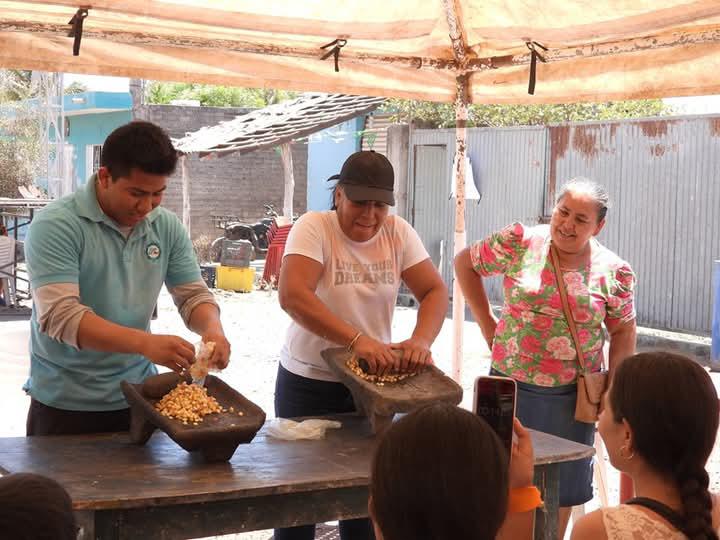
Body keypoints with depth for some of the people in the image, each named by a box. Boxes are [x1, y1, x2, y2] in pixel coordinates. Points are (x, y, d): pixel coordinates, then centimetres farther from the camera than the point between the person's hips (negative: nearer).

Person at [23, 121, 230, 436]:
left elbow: (193, 294, 6)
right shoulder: (55, 226, -16)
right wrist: (144, 343, -37)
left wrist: (212, 328, -18)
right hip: (65, 405, -4)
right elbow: (58, 315, -25)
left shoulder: (167, 226, 0)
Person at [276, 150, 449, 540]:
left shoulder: (398, 233, -3)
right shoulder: (313, 228, -16)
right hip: (308, 382, -3)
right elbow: (292, 295, -30)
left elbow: (435, 291, -5)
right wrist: (358, 339, -39)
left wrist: (421, 340, -26)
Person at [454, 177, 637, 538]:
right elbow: (465, 263, 4)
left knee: (561, 489, 13)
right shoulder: (519, 242, -8)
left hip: (571, 395, 0)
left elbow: (623, 333, 4)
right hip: (510, 386, 0)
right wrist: (487, 325, 0)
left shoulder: (614, 272, -6)